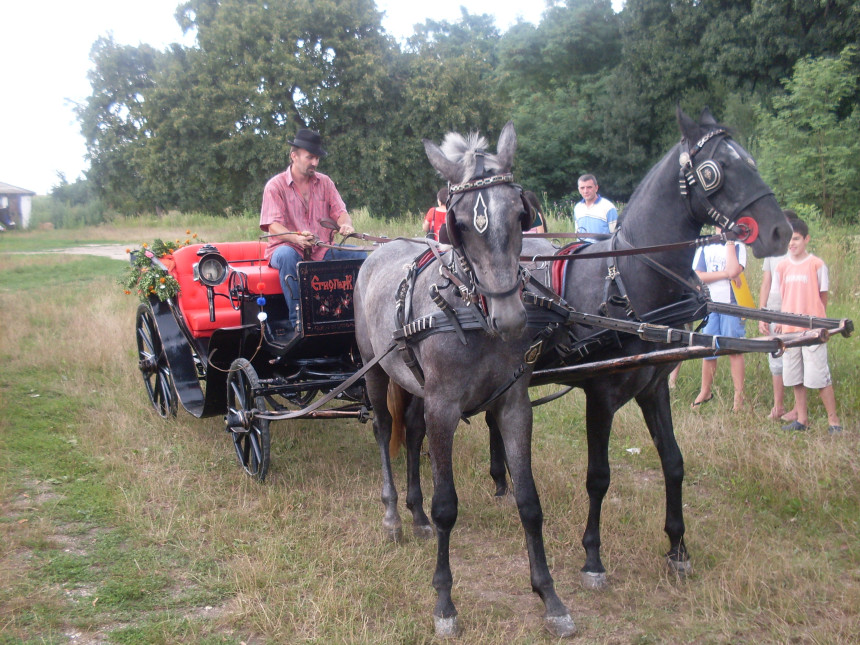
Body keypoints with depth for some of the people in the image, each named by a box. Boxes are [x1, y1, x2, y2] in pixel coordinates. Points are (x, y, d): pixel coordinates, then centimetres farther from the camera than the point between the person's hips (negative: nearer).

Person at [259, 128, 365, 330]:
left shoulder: (325, 182, 11)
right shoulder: (275, 186, -3)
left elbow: (340, 212, 5)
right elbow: (274, 225, -13)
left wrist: (346, 225, -23)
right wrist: (296, 238, -35)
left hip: (321, 251, 4)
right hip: (288, 247, -4)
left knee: (359, 255, -17)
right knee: (287, 256, -39)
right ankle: (297, 320, -36)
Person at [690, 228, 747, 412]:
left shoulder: (738, 246, 4)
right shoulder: (705, 247, 11)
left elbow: (734, 271, -15)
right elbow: (698, 276, 0)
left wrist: (730, 242, -7)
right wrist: (725, 273, -10)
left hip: (731, 305, -2)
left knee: (735, 349, -4)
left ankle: (739, 394, 0)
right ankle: (705, 392, 17)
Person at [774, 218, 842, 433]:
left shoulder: (817, 264, -4)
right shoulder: (782, 266, 8)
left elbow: (823, 296, 2)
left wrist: (818, 320, 0)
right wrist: (782, 320, 8)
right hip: (789, 329, 5)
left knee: (819, 376, -5)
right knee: (795, 378, 9)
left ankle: (833, 421, 3)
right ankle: (802, 419, 19)